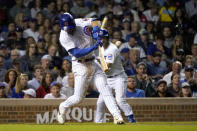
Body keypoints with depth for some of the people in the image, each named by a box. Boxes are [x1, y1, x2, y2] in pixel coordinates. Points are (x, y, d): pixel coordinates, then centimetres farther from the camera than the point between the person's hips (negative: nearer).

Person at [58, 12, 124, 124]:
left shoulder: (80, 23, -2)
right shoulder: (64, 37, -16)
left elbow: (94, 21, -9)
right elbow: (76, 53, -24)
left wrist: (95, 30, -30)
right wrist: (94, 47, -32)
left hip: (92, 63, 4)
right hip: (80, 65, -4)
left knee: (104, 88, -8)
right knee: (78, 98, -1)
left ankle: (117, 115, -14)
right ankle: (63, 107, 29)